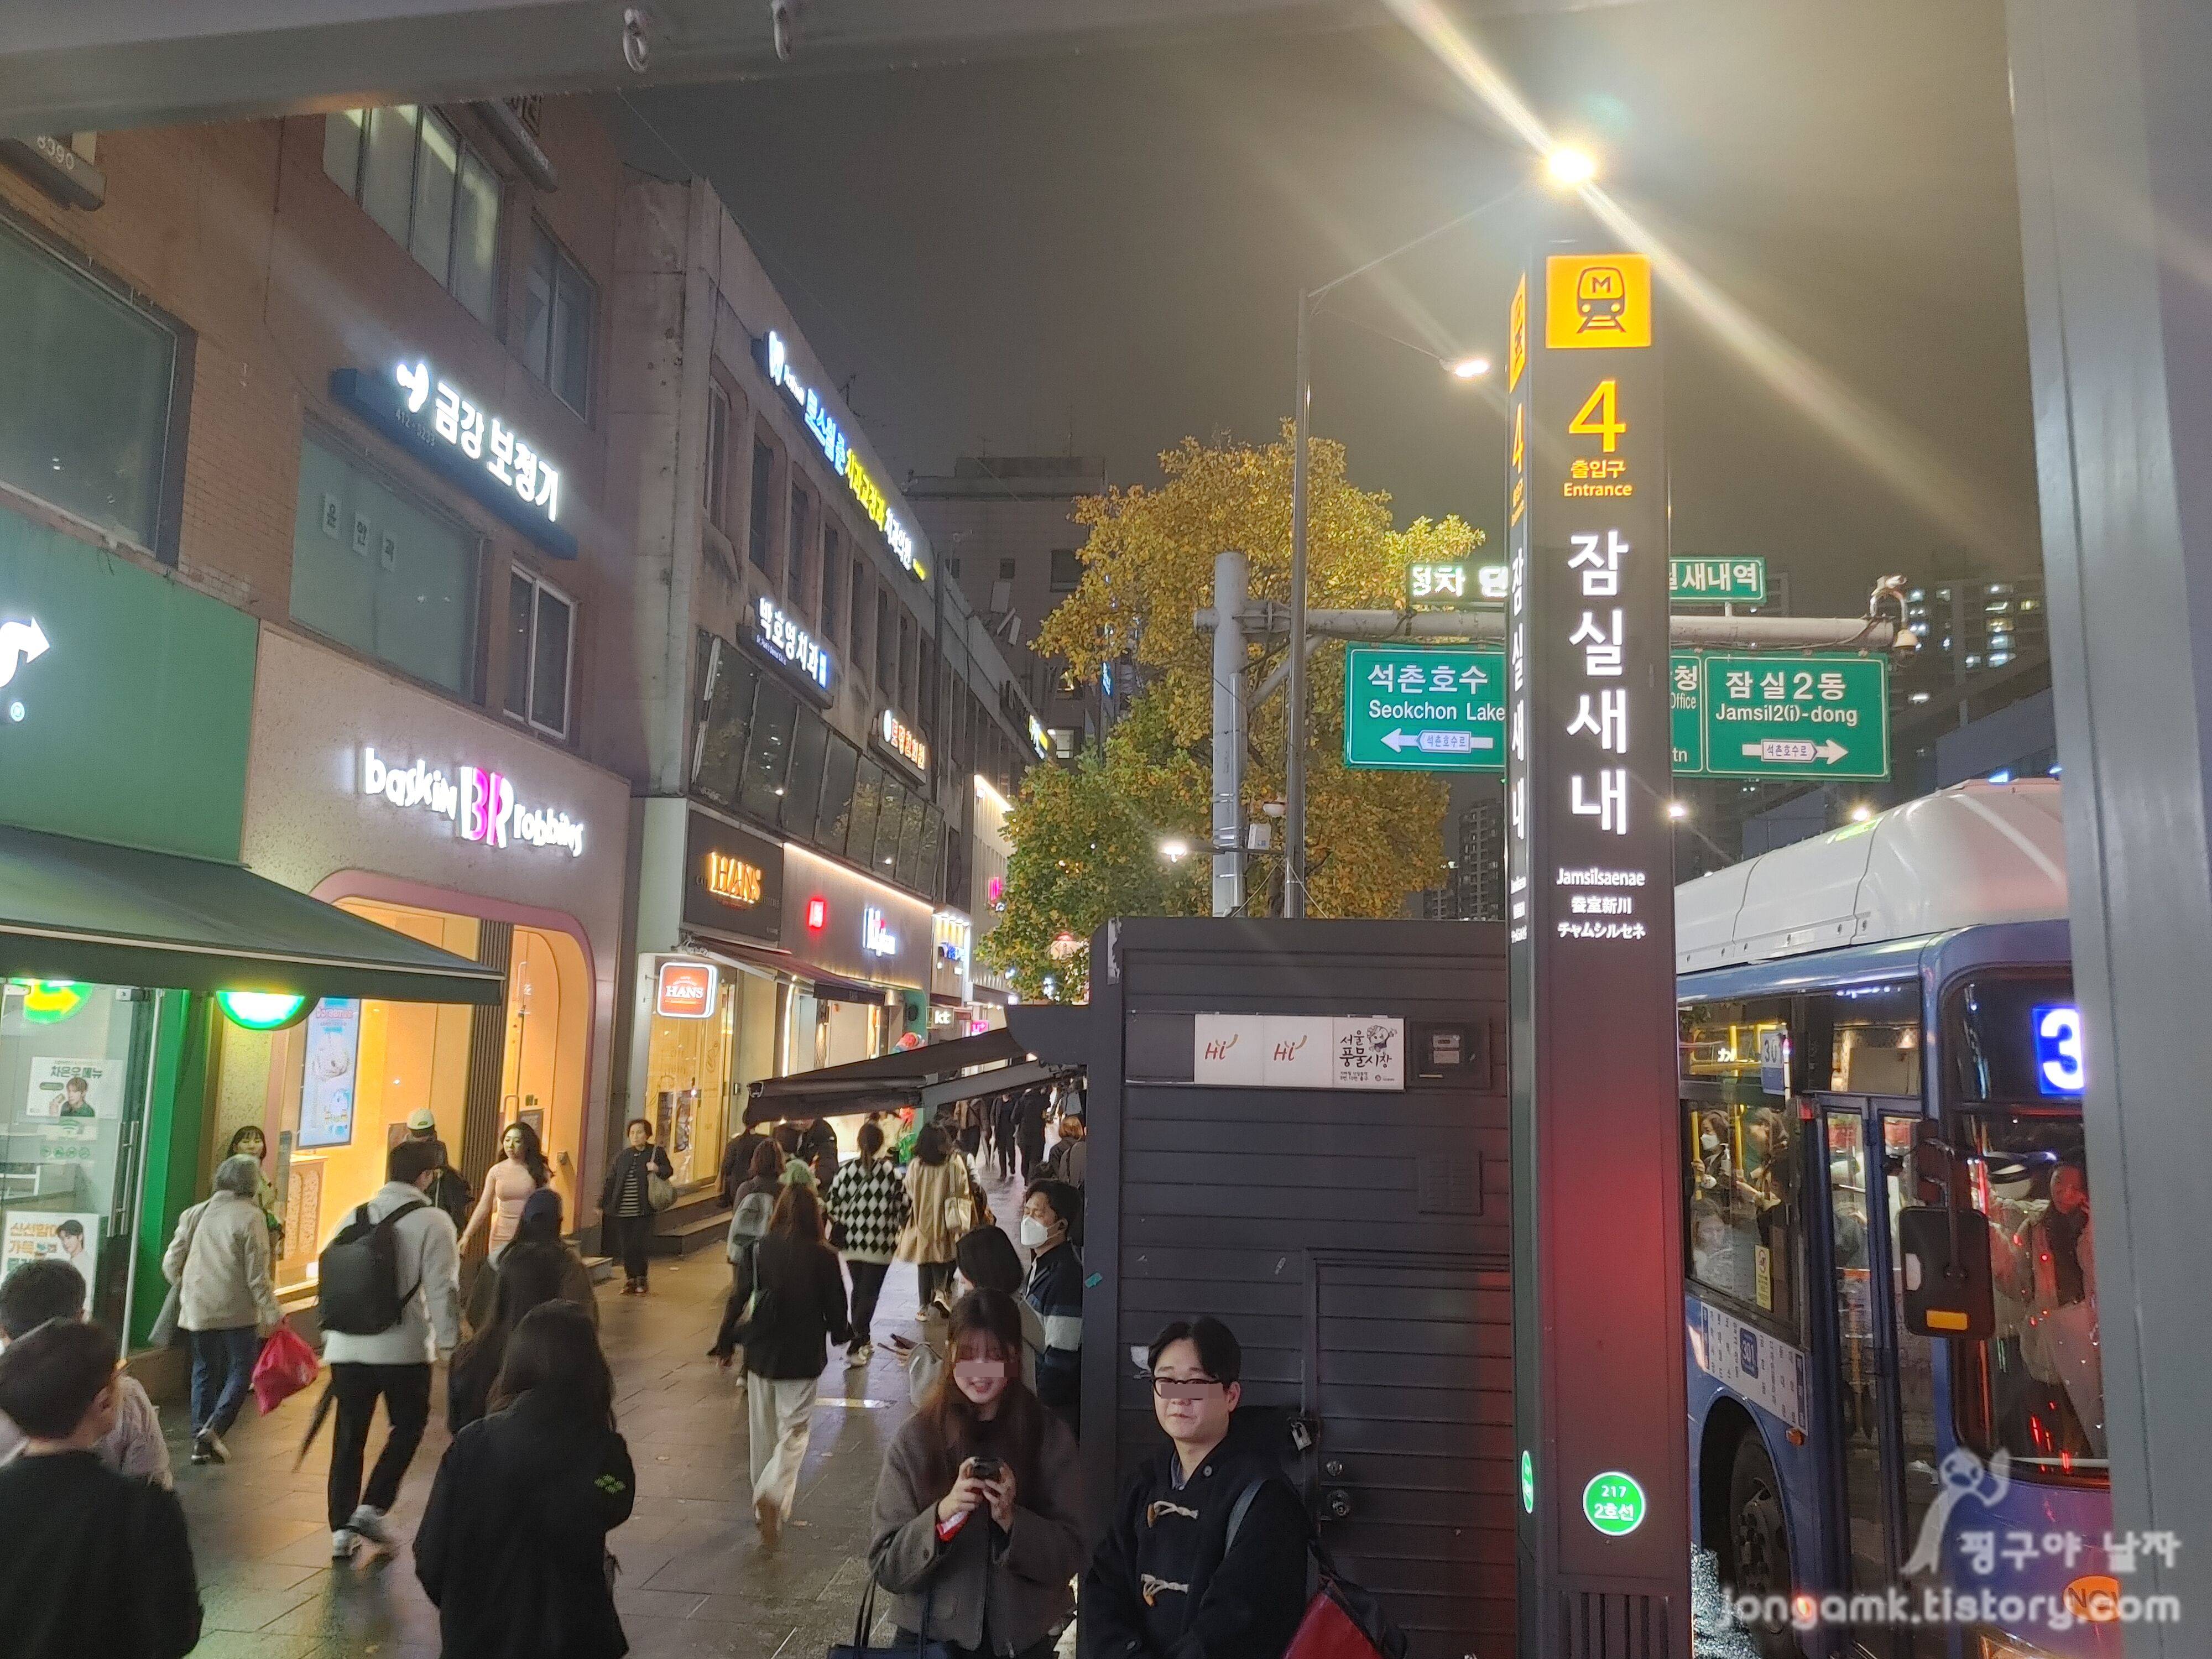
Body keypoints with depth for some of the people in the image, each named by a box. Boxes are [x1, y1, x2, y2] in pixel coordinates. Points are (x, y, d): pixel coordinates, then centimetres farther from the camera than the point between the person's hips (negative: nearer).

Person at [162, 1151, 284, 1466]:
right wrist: (272, 1314, -6)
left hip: (198, 1310, 5)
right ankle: (213, 1429, -11)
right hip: (238, 1311, -5)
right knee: (241, 1370, 6)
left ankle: (201, 1442, 16)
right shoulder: (250, 1217, -12)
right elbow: (257, 1275, -13)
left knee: (204, 1372, 15)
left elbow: (171, 1264, 8)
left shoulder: (194, 1214, 4)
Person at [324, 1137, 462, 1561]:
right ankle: (371, 1508, 7)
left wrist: (329, 1337, 24)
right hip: (403, 1347, -4)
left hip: (347, 1346, 5)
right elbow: (443, 1289, -12)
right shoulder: (432, 1221, -9)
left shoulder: (354, 1217, 8)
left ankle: (342, 1529, 14)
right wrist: (449, 1345, -4)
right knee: (408, 1426, 16)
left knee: (349, 1436, 13)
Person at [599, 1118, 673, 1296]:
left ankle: (641, 1279, 11)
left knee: (637, 1246, -8)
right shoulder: (622, 1156, 10)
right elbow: (610, 1181, 14)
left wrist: (658, 1169, -17)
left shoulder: (656, 1153, 1)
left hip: (643, 1212, -3)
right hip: (622, 1212, 4)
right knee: (626, 1248, 6)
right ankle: (631, 1280, 20)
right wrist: (602, 1204, 13)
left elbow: (669, 1172, 6)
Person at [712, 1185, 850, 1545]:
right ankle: (774, 1493, -15)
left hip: (761, 1353, 3)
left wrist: (725, 1343, 11)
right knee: (794, 1431, 8)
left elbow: (738, 1300, -3)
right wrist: (843, 1334, 16)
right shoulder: (824, 1258, -12)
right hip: (803, 1358, -3)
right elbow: (835, 1310, -6)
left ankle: (764, 1505, 32)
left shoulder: (758, 1252, -6)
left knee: (763, 1434, 19)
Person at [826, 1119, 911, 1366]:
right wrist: (897, 1228, 14)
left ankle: (862, 1339, 30)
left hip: (852, 1241, 3)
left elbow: (833, 1204, -2)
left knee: (858, 1290, 19)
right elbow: (904, 1204, -4)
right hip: (881, 1243, -3)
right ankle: (856, 1346, -4)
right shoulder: (891, 1171, -9)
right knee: (870, 1293, 3)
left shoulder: (846, 1171, -4)